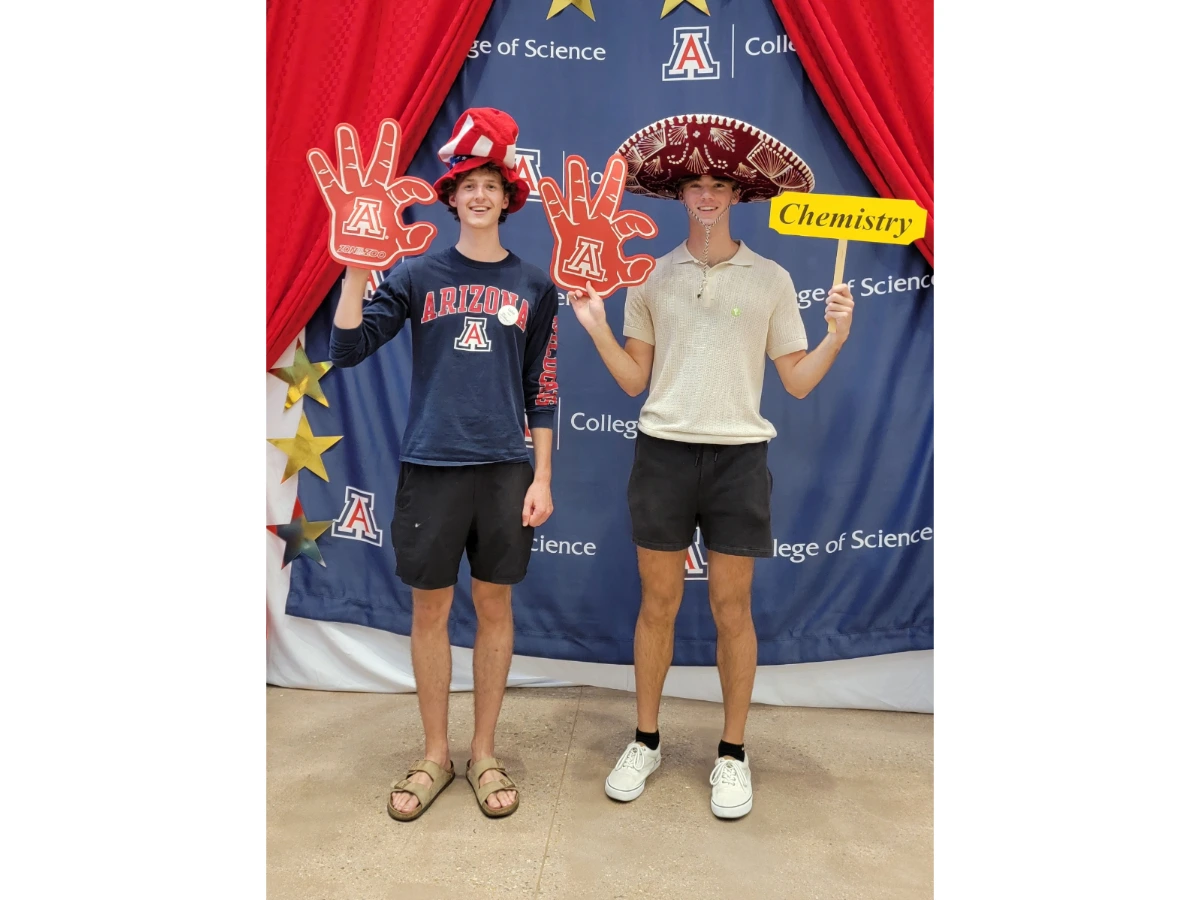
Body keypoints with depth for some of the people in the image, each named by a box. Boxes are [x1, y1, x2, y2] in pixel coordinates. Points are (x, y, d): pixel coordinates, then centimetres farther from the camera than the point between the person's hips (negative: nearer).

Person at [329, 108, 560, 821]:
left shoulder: (534, 285, 6)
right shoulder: (417, 275, 5)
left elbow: (543, 391, 6)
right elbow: (348, 349, -3)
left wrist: (542, 478, 0)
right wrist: (356, 269, -14)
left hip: (507, 468, 1)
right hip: (431, 466, 0)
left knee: (495, 606, 9)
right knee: (431, 608, 8)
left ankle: (484, 753, 27)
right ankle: (435, 754, 27)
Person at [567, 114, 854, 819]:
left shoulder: (770, 279, 5)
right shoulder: (651, 277, 8)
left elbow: (798, 382, 5)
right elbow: (634, 379, 8)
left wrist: (838, 334, -10)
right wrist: (596, 324, -4)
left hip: (738, 456, -1)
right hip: (663, 451, 1)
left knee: (732, 606, 5)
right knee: (658, 602, 7)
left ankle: (733, 754, 23)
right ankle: (646, 741, 26)